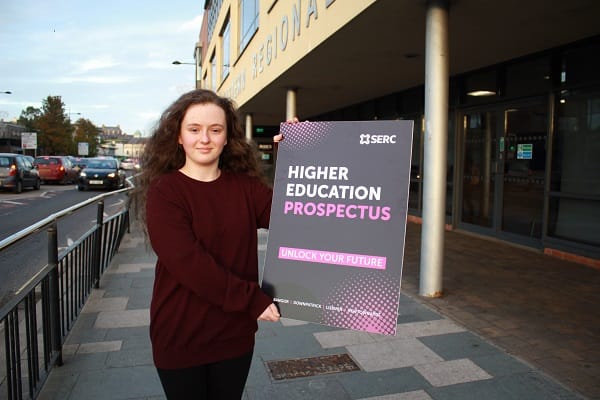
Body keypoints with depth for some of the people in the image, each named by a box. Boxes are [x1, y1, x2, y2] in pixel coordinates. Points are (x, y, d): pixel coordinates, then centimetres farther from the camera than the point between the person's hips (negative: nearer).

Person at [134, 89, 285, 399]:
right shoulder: (164, 191, -12)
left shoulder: (245, 185, 0)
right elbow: (188, 263, -22)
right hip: (180, 337, -3)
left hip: (235, 333, 3)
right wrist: (251, 299, -22)